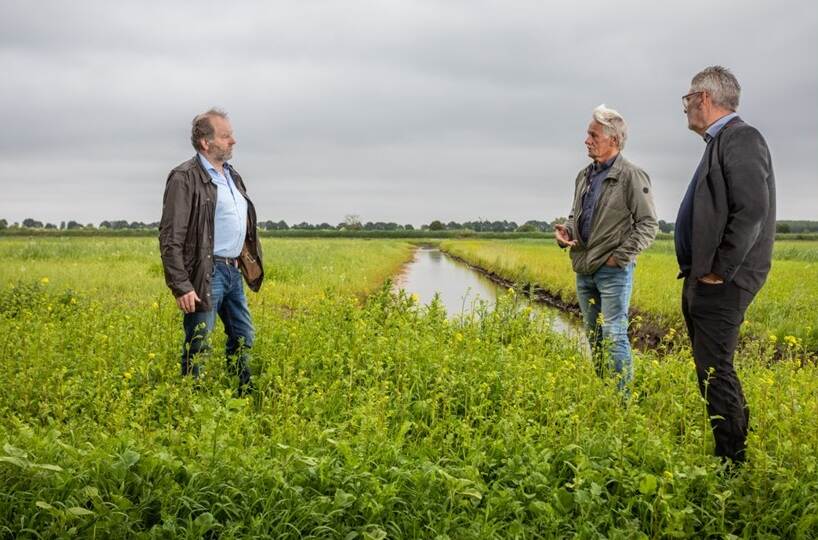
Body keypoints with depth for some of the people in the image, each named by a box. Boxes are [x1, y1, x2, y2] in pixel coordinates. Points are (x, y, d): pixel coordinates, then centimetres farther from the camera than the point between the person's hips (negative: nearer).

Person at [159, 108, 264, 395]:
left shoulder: (232, 176, 15)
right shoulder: (185, 178, -12)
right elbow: (171, 238, -16)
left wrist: (249, 263, 18)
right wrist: (181, 287, -20)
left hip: (234, 270, 9)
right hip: (206, 273, -9)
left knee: (243, 338, 17)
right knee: (198, 346, -1)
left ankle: (244, 395, 31)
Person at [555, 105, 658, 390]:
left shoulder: (631, 176, -9)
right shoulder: (584, 176, 13)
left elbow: (648, 224, -11)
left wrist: (621, 257, -15)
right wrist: (566, 230, 3)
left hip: (613, 270, -8)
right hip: (584, 269, 8)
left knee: (614, 335, -9)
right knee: (594, 336, 14)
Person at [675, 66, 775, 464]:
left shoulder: (740, 138, -13)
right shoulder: (719, 142, 17)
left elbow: (752, 211, -23)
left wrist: (720, 272, -19)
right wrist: (698, 271, 15)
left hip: (720, 282, -10)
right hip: (701, 280, 10)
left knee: (715, 371, -6)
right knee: (710, 370, 16)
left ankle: (733, 460, 4)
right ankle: (726, 448, 28)